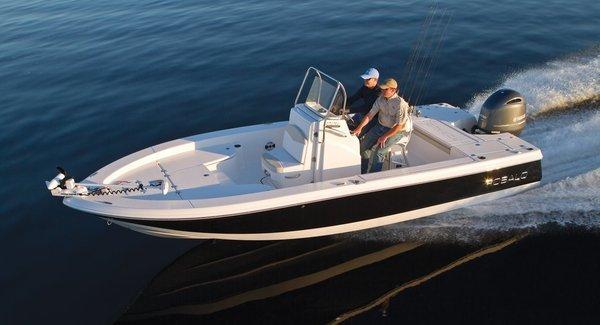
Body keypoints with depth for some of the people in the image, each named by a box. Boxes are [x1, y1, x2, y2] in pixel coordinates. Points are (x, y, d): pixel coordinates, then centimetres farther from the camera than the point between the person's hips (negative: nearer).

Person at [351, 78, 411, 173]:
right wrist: (359, 127, -13)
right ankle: (363, 172, 13)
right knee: (363, 144, -4)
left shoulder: (401, 104, -23)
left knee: (377, 151, -24)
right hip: (380, 126, 7)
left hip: (396, 131, -7)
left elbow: (399, 126, -22)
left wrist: (385, 137, -24)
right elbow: (370, 114, -2)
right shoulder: (381, 99, -4)